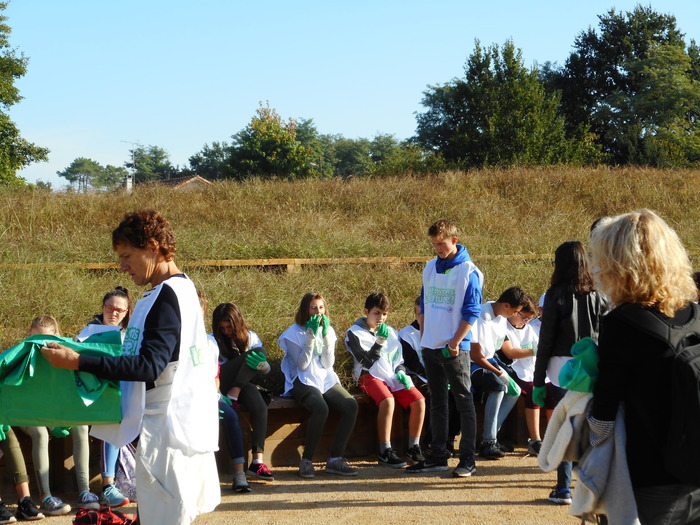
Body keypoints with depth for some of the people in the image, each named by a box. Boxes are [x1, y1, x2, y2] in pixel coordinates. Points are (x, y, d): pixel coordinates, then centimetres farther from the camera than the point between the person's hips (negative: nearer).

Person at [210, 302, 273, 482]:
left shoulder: (250, 337, 8)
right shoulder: (212, 340, -3)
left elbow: (267, 369, 3)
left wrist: (261, 364, -21)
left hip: (242, 384, 3)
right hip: (223, 383, -3)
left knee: (261, 408, -32)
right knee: (255, 352, -25)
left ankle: (257, 462, -34)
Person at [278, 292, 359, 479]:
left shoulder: (328, 330, 12)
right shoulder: (294, 333, -1)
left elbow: (328, 364, 3)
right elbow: (302, 365, -10)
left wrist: (326, 336, -7)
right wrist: (311, 335, -14)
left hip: (326, 380, 5)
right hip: (303, 383, -5)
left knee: (351, 405, -23)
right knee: (321, 408, -36)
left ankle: (335, 459, -18)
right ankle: (306, 460, -23)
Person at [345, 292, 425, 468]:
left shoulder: (391, 332, 21)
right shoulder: (355, 333, 3)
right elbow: (367, 361, -7)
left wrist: (400, 372, 2)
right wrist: (380, 341, -18)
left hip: (393, 377, 5)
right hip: (370, 376, -5)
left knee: (419, 401, -21)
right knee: (388, 401, -36)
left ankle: (414, 447, -8)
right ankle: (385, 452, -30)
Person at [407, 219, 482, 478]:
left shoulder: (468, 271, -9)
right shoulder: (430, 267, 11)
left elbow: (472, 312, -11)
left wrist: (455, 341, -15)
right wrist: (423, 337, 12)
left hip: (455, 348, -7)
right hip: (431, 347, 7)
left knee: (464, 401, -2)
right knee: (437, 402, 12)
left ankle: (467, 459, 1)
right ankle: (438, 456, 18)